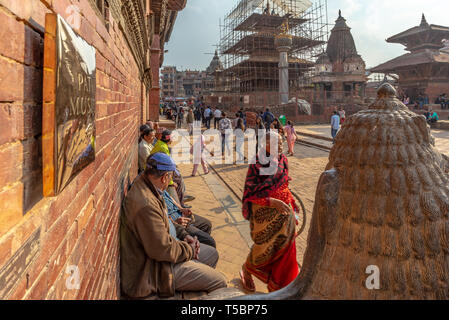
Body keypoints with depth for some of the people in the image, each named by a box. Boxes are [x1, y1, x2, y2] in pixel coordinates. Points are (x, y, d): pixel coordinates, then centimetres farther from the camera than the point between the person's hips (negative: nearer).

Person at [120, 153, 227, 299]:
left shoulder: (145, 185, 1)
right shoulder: (146, 204, -33)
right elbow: (162, 250, -30)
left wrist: (183, 235, 5)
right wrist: (190, 250, -12)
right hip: (155, 268, -10)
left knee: (212, 254, 18)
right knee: (219, 282, -7)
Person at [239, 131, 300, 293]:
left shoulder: (283, 160, 1)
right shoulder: (256, 165, -17)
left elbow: (285, 187, 11)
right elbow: (251, 193, -17)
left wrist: (292, 210, 11)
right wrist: (272, 202, -26)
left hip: (283, 209, 5)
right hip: (264, 213, -5)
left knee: (284, 247, 10)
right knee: (264, 247, 10)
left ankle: (279, 285, 31)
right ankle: (246, 269, 43)